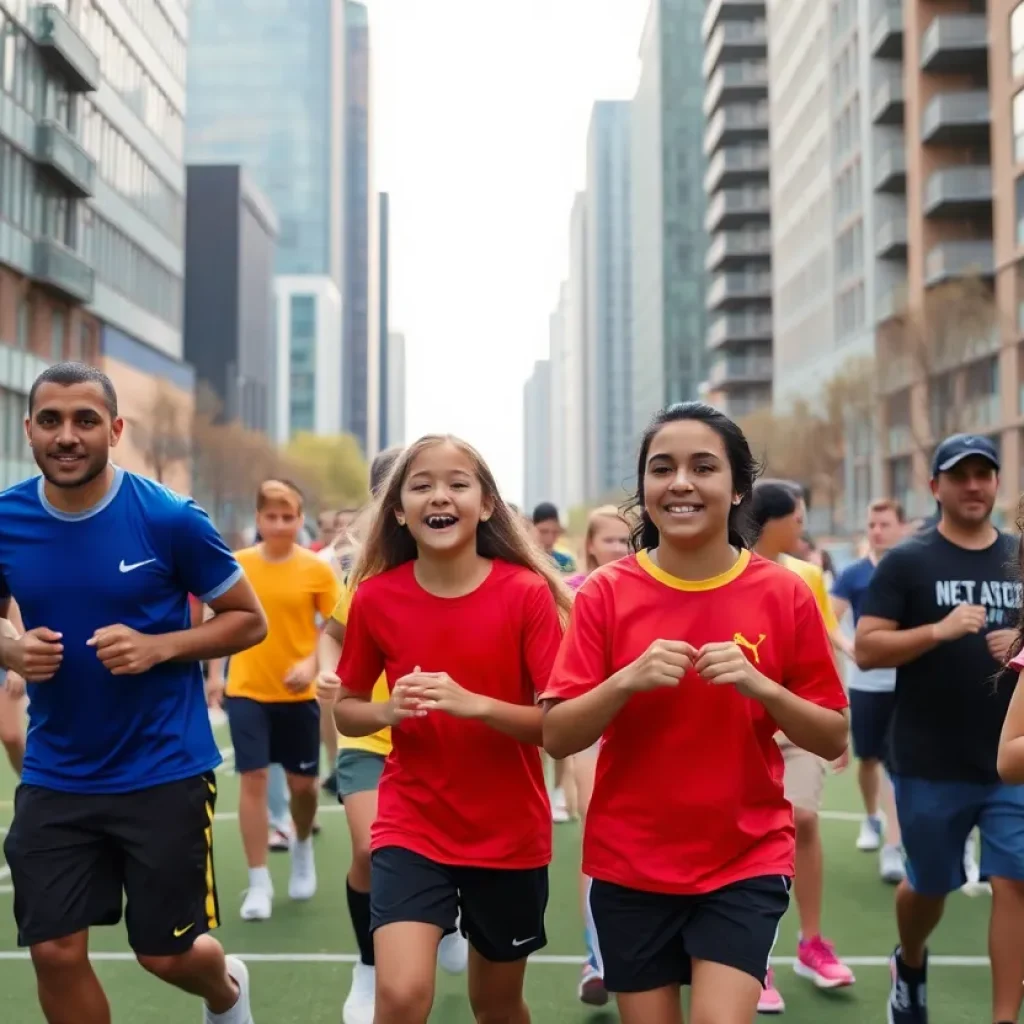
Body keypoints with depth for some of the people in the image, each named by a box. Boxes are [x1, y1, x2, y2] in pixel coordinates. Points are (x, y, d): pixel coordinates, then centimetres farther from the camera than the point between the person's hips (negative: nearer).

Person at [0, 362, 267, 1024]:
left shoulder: (169, 518, -14)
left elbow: (250, 620, -5)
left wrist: (158, 647, -21)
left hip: (164, 771, -3)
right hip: (55, 778, 3)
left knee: (166, 953, 7)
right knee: (56, 952, 4)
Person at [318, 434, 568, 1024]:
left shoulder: (526, 592, -13)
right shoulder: (376, 597, -6)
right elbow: (346, 709, 5)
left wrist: (473, 703, -29)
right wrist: (389, 710, -16)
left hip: (511, 834, 0)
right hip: (411, 827, 0)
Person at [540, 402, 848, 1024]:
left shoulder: (785, 594, -5)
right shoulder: (606, 593, -6)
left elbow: (834, 739, -1)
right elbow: (557, 737, -7)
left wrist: (761, 687, -18)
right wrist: (628, 679, -23)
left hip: (747, 861, -1)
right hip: (629, 864, 1)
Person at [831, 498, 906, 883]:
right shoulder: (853, 575, -1)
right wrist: (847, 644, -23)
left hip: (907, 683, -1)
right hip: (865, 682, 1)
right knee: (868, 758, 13)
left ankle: (892, 847, -2)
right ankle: (872, 819, 39)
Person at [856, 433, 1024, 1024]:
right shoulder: (907, 562, -4)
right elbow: (866, 649, -10)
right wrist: (939, 630, -24)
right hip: (931, 766, -2)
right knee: (930, 886, 15)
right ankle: (911, 966, 45)